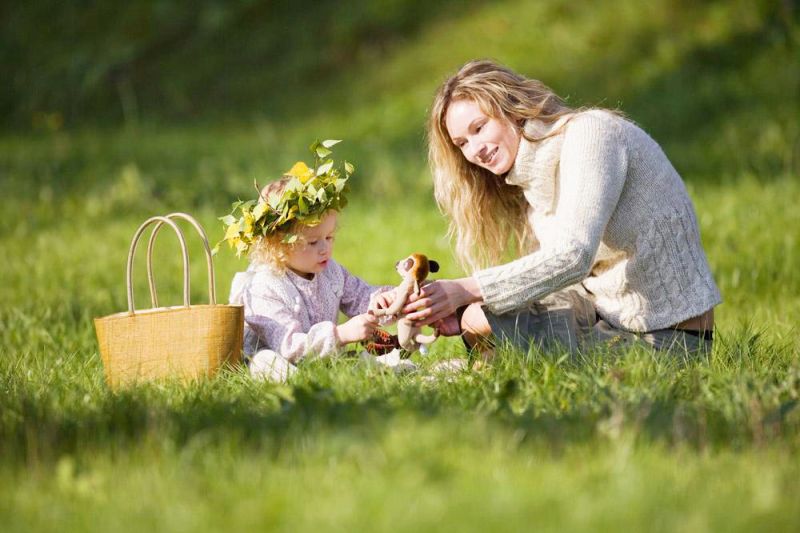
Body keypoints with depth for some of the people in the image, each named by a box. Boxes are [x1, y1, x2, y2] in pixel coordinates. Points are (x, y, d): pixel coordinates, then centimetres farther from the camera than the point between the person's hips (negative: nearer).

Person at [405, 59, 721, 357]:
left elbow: (573, 257, -27)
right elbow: (545, 280, 3)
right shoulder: (531, 180, 13)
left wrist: (469, 290, -29)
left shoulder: (589, 132, -14)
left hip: (666, 336, -8)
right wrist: (464, 312, -14)